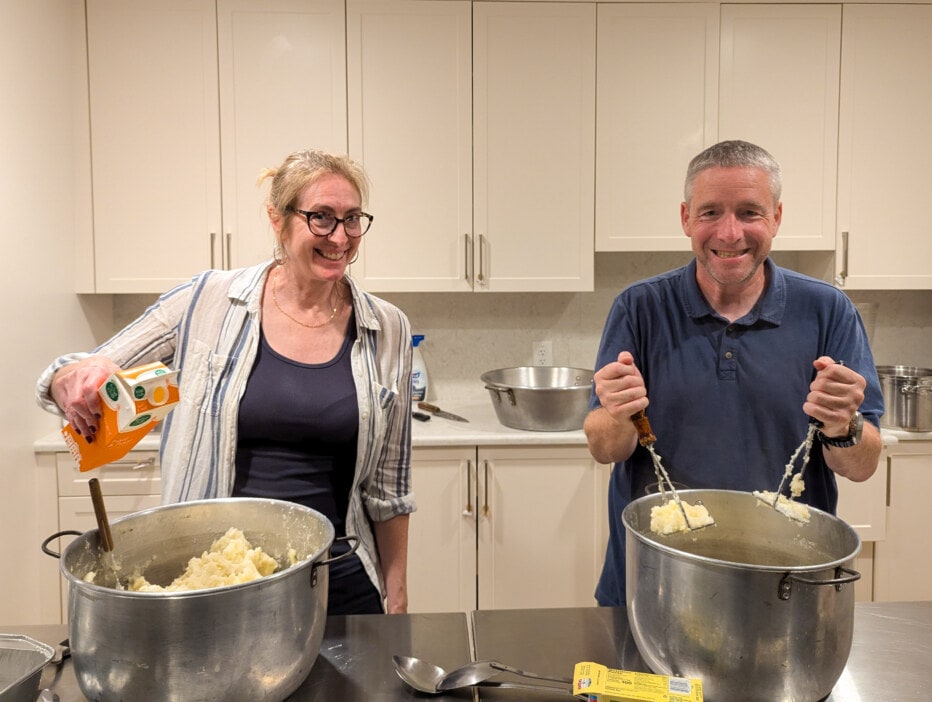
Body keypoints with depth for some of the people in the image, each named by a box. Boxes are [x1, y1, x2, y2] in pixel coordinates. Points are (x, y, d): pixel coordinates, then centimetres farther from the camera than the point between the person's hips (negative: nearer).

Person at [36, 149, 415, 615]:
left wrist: (397, 595, 4)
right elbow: (71, 376, 0)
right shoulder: (207, 302, -7)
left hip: (342, 587, 1)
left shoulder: (387, 330, -4)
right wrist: (75, 381, -23)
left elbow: (388, 485, 2)